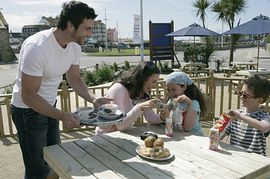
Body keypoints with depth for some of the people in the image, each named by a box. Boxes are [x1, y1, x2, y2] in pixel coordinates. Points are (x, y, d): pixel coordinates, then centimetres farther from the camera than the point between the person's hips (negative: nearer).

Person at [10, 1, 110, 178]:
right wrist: (62, 116, -32)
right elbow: (28, 96, -26)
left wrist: (93, 99, -10)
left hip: (50, 106, 7)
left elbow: (74, 78, 5)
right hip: (28, 109, -7)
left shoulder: (75, 46, -7)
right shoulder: (37, 47, -30)